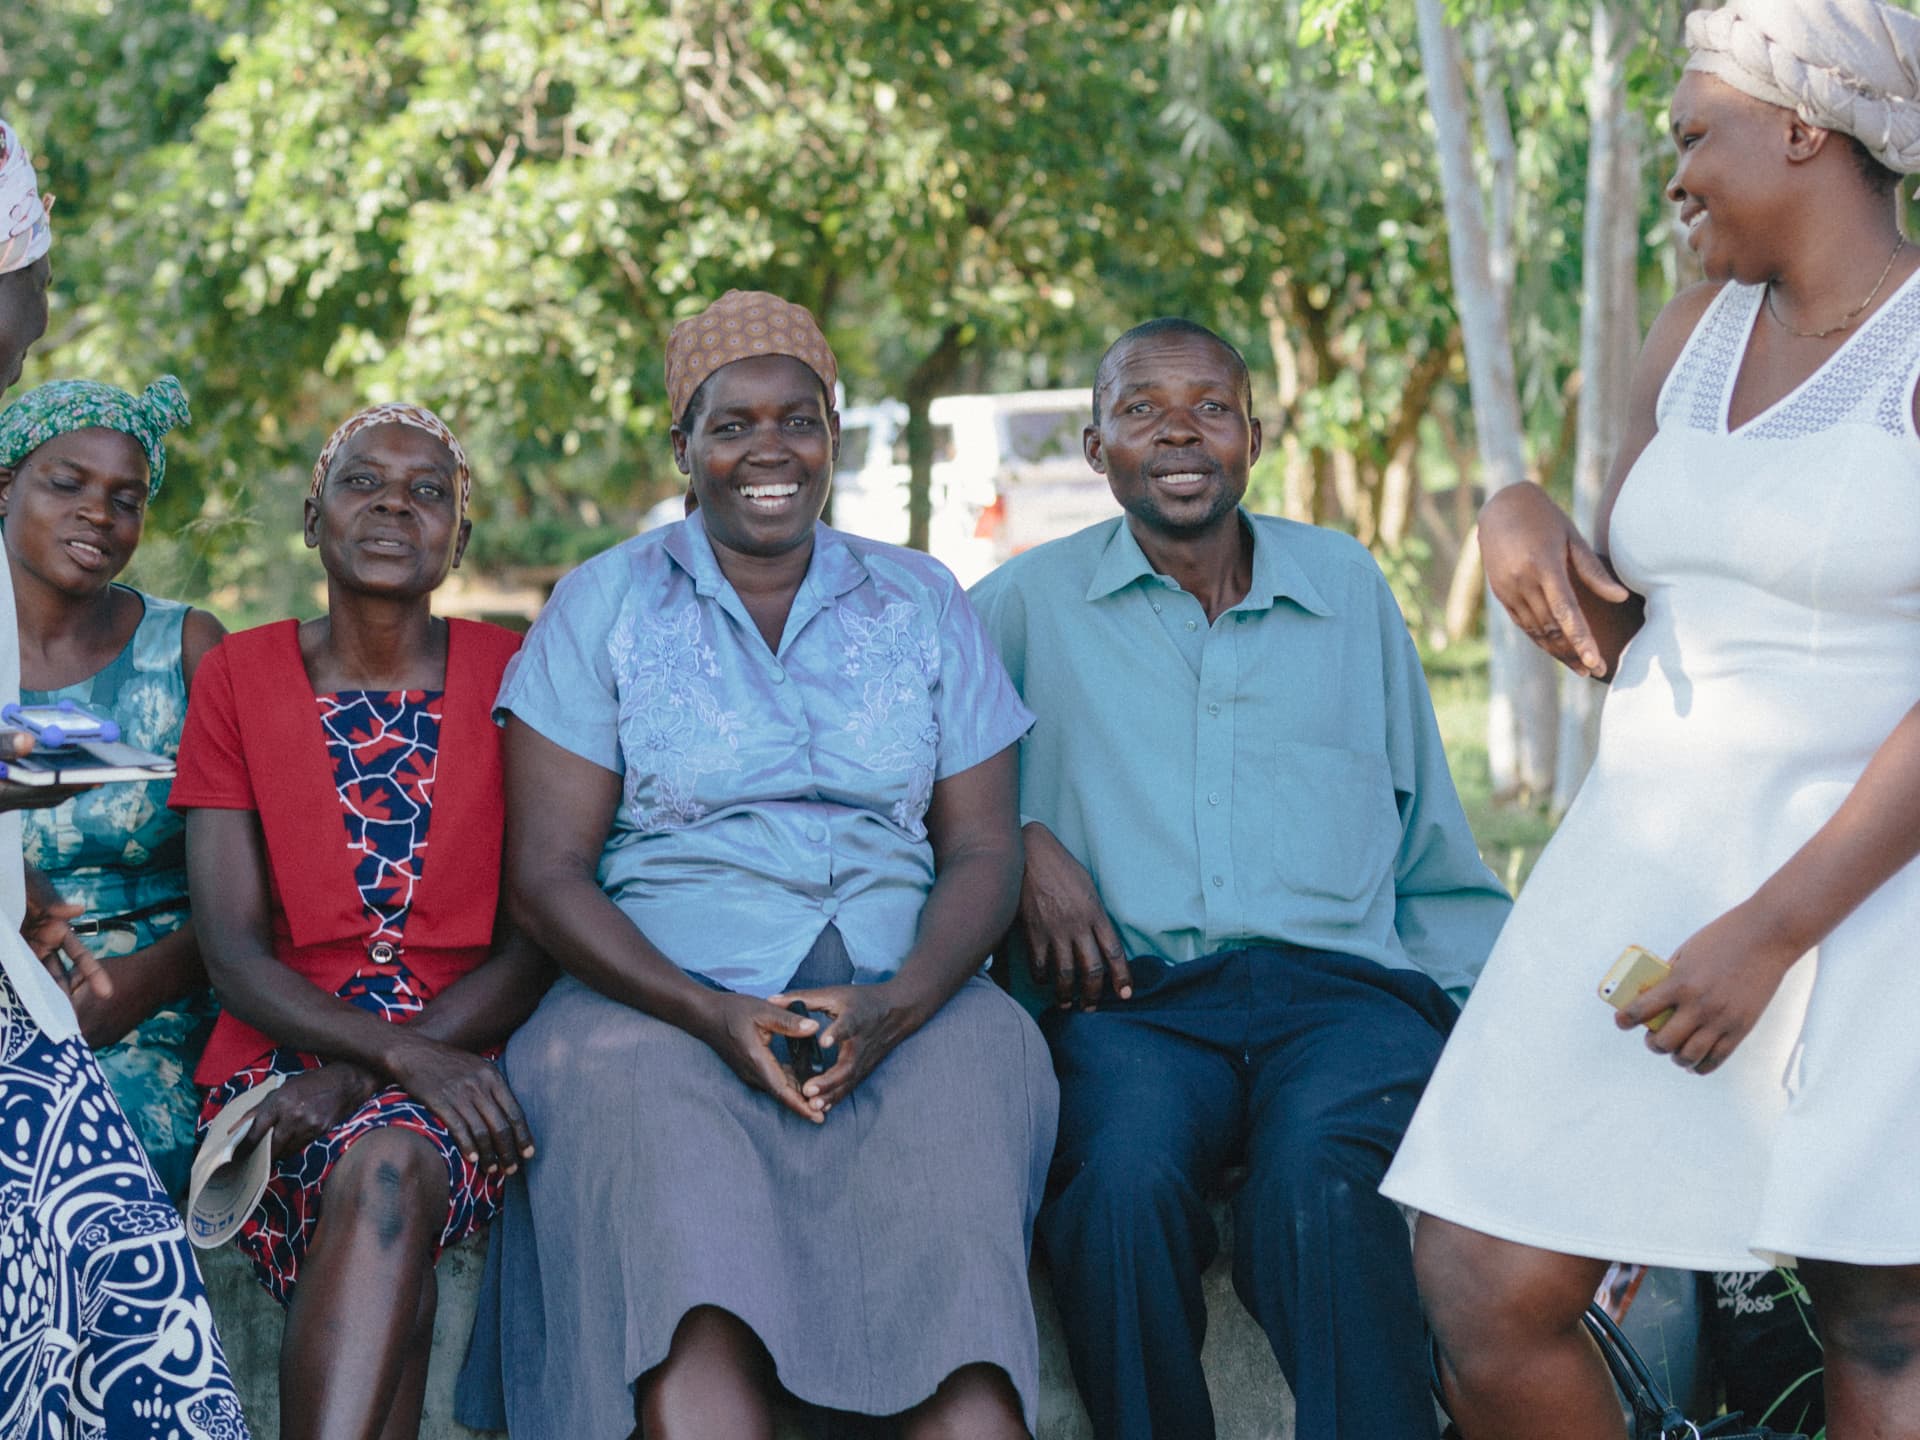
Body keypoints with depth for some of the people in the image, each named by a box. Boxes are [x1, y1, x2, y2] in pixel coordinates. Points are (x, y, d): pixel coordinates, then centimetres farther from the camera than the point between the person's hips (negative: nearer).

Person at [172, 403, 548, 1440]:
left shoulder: (510, 678, 7)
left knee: (389, 1164, -35)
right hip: (279, 1057, 0)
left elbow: (538, 940, 1)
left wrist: (359, 1077, -13)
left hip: (463, 1062, 0)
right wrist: (397, 1053, -18)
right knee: (382, 1188, -33)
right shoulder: (239, 676, 8)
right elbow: (231, 946, 0)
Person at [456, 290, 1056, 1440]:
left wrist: (896, 1008, -12)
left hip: (903, 1004, 1)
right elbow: (548, 870, 4)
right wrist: (711, 1014, -13)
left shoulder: (923, 604, 16)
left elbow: (983, 850, 10)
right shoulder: (604, 604, 11)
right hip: (665, 995, -1)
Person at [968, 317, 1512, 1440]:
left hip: (1344, 984, 1)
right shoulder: (1029, 602, 18)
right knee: (1124, 1182, -35)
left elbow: (1435, 856, 23)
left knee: (1321, 1179, -36)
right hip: (1137, 999, 0)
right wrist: (1020, 840, -3)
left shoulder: (1350, 588, 22)